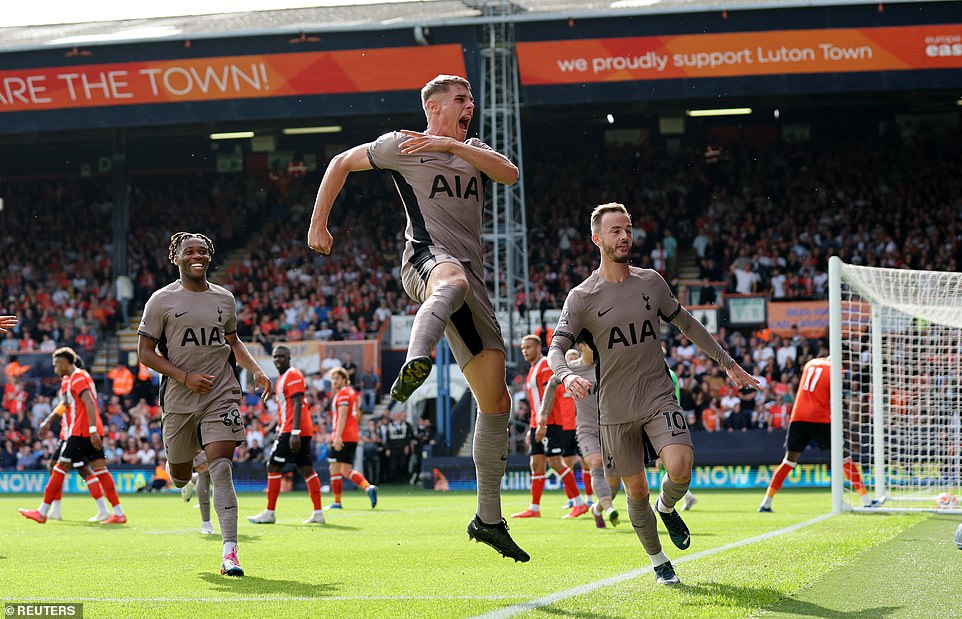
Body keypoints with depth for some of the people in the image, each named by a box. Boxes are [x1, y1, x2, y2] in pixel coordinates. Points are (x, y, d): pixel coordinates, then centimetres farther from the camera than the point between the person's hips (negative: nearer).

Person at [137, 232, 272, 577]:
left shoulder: (224, 298, 10)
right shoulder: (162, 300, -1)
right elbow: (146, 353, -2)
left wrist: (256, 371, 8)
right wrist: (186, 377, -13)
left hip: (221, 396, 1)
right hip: (179, 400, 0)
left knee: (221, 470, -15)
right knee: (179, 477, 10)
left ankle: (230, 551, -17)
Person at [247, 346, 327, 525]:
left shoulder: (293, 376, -10)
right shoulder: (283, 378, 20)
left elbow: (297, 405, -19)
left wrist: (294, 433, -25)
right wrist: (279, 431, 27)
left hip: (293, 430, -10)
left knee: (273, 467, -7)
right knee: (307, 469, 6)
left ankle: (269, 513, -4)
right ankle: (318, 513, 3)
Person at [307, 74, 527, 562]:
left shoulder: (474, 150, 24)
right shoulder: (401, 146, 10)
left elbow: (510, 174, 4)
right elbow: (342, 163, 22)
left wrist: (452, 145, -6)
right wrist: (318, 225, 19)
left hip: (470, 276, 6)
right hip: (426, 257, -6)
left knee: (496, 399, 4)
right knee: (453, 279, -47)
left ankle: (488, 518, 12)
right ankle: (415, 364, -76)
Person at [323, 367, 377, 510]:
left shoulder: (343, 393, -9)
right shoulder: (352, 392, 20)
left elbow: (342, 416, -19)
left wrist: (338, 436, -26)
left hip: (343, 438, -9)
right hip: (352, 437, 9)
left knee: (335, 469, -2)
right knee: (346, 470, 11)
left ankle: (337, 502, 0)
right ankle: (369, 487, -6)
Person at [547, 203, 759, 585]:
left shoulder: (651, 282, 6)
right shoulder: (582, 297, -3)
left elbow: (687, 325, 19)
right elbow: (557, 349, -9)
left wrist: (728, 363, 21)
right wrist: (567, 376, -32)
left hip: (658, 396, 1)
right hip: (615, 408, -1)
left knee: (680, 467, -21)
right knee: (636, 491, 3)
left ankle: (667, 507, 13)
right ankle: (658, 561, 23)